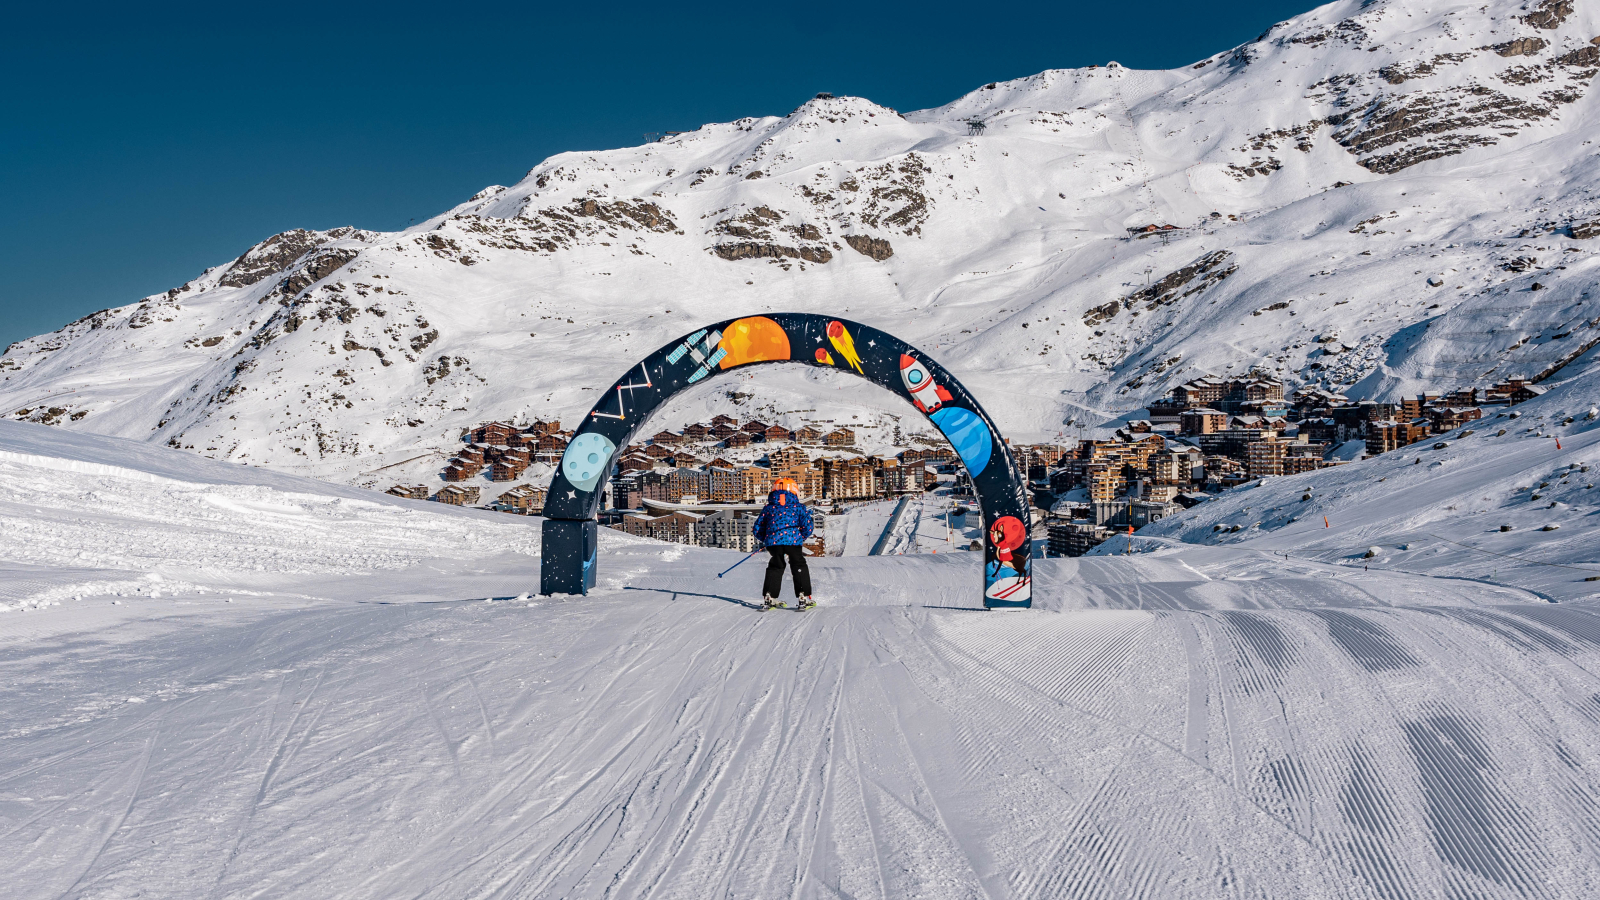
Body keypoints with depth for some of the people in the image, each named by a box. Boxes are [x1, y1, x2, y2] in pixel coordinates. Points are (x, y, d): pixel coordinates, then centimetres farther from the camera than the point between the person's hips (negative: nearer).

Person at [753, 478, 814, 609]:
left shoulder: (769, 508, 18)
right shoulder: (798, 507, 12)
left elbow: (758, 528, 19)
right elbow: (807, 526, 6)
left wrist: (763, 539, 37)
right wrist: (802, 537, 24)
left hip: (773, 541, 3)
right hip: (793, 540, -3)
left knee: (775, 567, 20)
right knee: (799, 567, 9)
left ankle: (769, 598, 16)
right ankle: (803, 598, 1)